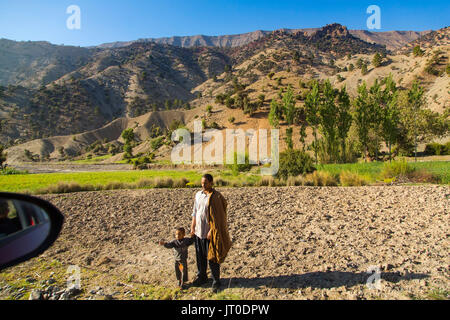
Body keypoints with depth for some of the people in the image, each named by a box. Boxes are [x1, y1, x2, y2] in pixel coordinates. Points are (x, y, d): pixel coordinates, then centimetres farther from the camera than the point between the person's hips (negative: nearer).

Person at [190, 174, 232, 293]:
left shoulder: (216, 197, -14)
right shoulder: (198, 195, 6)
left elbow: (217, 216, -14)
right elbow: (195, 212, 13)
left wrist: (211, 231, -16)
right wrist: (193, 227, 9)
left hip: (209, 233, -6)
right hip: (198, 231, 6)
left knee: (212, 258, 3)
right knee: (200, 256, 17)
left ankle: (216, 282, 19)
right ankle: (201, 277, 37)